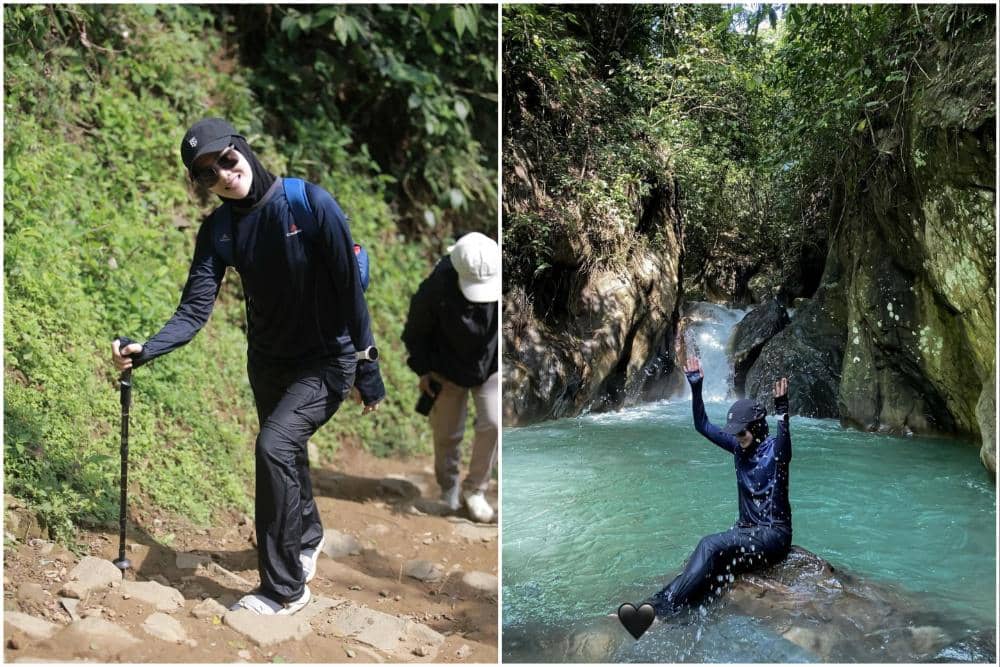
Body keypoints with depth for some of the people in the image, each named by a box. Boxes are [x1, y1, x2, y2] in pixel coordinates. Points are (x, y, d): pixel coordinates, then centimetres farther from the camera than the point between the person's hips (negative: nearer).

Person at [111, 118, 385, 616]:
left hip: (326, 360, -6)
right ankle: (308, 537, 52)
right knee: (286, 453, 21)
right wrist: (147, 350, -32)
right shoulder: (218, 228, -7)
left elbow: (350, 286, -19)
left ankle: (284, 589, -8)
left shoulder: (310, 202, -21)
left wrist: (367, 367, -18)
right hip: (268, 363, 6)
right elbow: (195, 308, -14)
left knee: (274, 445, -22)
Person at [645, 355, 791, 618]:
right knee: (712, 565, -24)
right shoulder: (739, 447, 7)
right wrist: (696, 388, -3)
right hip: (746, 528, 6)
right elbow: (703, 426, 7)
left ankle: (662, 607, -28)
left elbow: (784, 439, -35)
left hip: (774, 534, -6)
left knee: (711, 547, -27)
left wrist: (782, 411, -51)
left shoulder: (775, 449, -10)